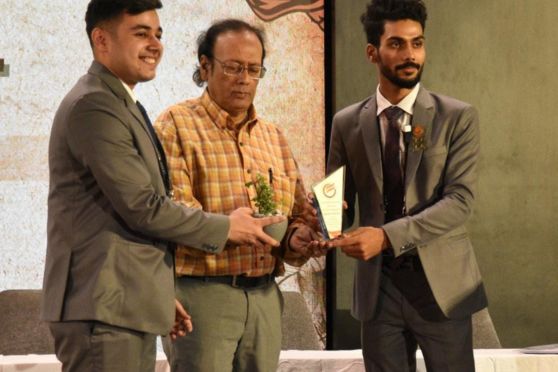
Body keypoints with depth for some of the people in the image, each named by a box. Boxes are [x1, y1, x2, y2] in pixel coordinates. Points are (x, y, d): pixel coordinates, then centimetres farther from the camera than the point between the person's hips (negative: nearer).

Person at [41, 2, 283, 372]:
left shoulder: (121, 105, 20)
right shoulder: (94, 107, -14)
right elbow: (143, 207, -16)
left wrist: (159, 295, 22)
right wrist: (226, 227, -4)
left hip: (131, 308, 10)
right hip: (103, 309, -10)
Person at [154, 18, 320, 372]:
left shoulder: (273, 136, 19)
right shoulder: (178, 125, 0)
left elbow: (301, 213, 19)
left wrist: (298, 237, -4)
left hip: (265, 297, 6)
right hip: (202, 292, -6)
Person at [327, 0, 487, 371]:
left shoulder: (458, 117, -2)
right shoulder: (348, 123, 7)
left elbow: (460, 200, -12)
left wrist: (387, 236, -23)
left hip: (441, 284, -2)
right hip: (378, 285, 2)